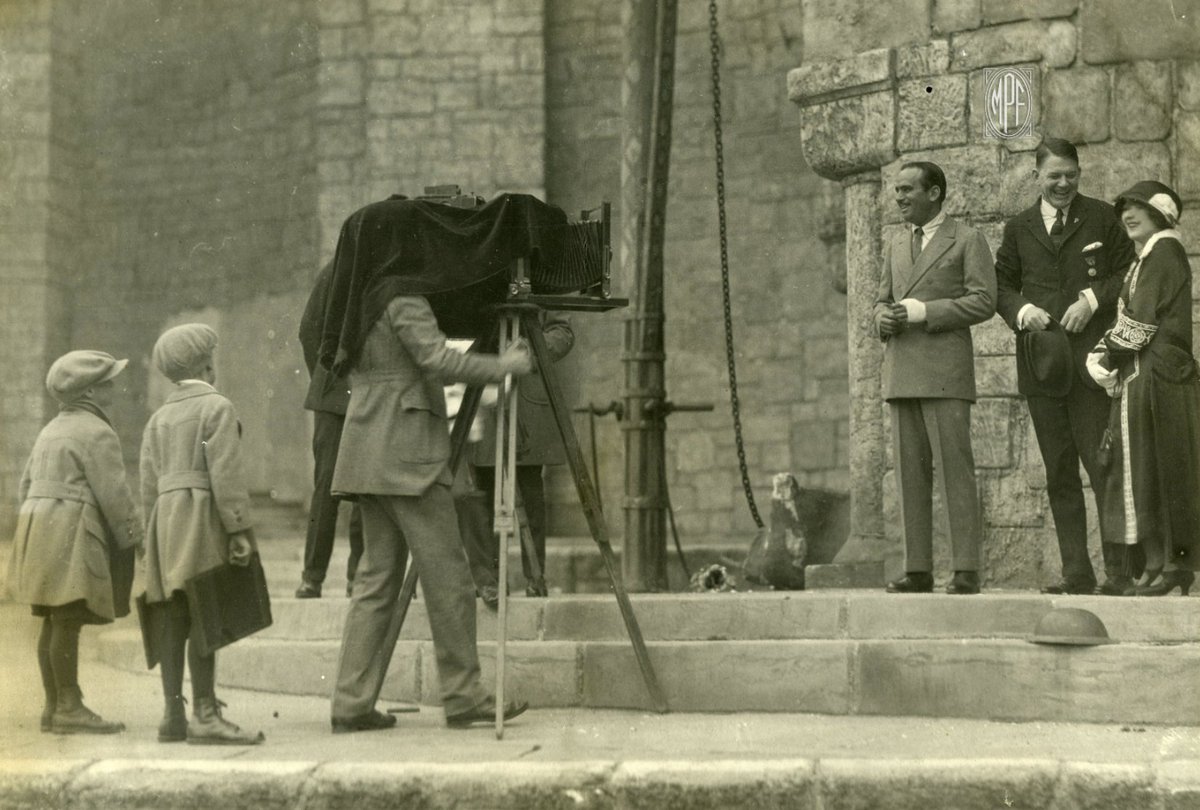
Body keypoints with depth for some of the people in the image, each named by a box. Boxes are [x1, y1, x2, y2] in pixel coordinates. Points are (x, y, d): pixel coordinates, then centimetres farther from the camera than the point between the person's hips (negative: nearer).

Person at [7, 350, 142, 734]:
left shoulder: (52, 430, 20)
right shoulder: (96, 432, -10)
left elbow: (26, 486, 22)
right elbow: (113, 493, -13)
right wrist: (132, 540, -5)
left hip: (38, 522, 10)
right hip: (71, 532, -10)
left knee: (54, 623, 9)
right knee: (68, 621, -10)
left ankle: (54, 705, 11)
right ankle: (69, 707, -10)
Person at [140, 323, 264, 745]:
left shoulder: (159, 418, 17)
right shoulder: (217, 407, -4)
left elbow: (149, 482, 14)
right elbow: (225, 473, -13)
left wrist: (155, 536, 17)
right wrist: (239, 529, -13)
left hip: (166, 516, 7)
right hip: (202, 512, -7)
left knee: (173, 618, 4)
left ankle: (173, 714, 2)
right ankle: (205, 714, -17)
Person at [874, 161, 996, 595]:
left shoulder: (967, 240, 3)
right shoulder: (896, 246, 22)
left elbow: (983, 301, -5)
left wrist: (924, 311, -13)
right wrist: (884, 318, 0)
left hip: (945, 370, -6)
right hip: (901, 373, 6)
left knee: (954, 469, -9)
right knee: (910, 473, 4)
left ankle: (966, 570, -8)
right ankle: (917, 569, 6)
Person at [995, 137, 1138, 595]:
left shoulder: (1101, 218, 5)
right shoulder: (1018, 229, 12)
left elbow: (1128, 274, 4)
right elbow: (1001, 284, 16)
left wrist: (1092, 300, -11)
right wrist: (1022, 310, -4)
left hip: (1091, 358, -3)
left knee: (1103, 464, -8)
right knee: (1059, 474, 6)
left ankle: (1119, 569, -4)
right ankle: (1076, 572, 10)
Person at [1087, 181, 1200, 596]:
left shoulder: (1163, 252, -9)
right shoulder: (1152, 256, 21)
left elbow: (1140, 322, -14)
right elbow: (1129, 317, 17)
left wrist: (1104, 359, -5)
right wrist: (1105, 356, 3)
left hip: (1157, 377, -9)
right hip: (1142, 378, 9)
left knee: (1160, 467, -7)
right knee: (1144, 468, 7)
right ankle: (1159, 564, 9)